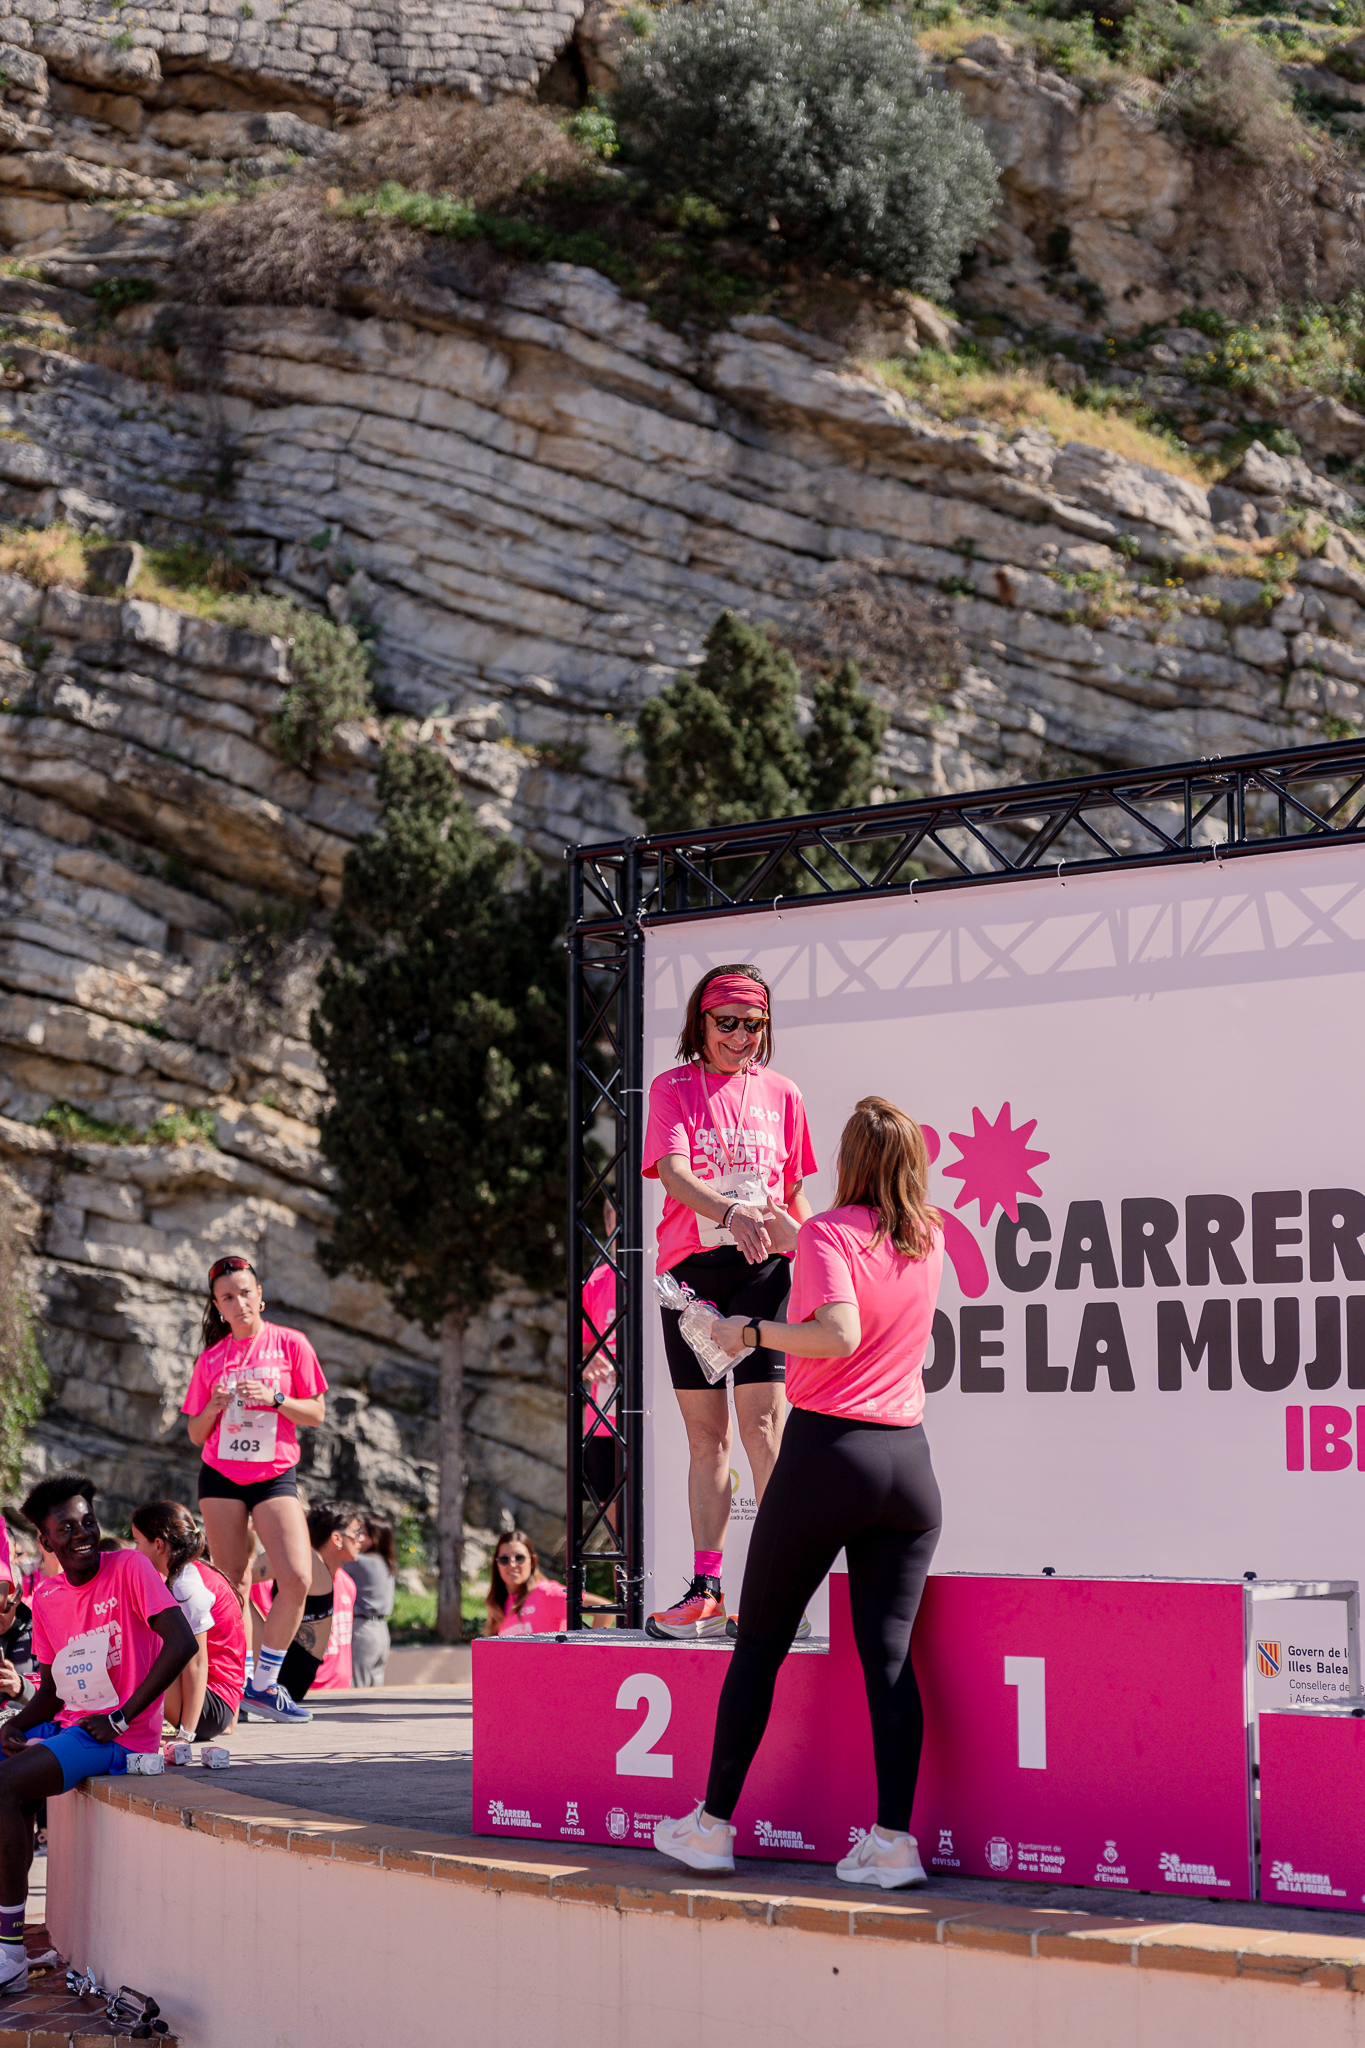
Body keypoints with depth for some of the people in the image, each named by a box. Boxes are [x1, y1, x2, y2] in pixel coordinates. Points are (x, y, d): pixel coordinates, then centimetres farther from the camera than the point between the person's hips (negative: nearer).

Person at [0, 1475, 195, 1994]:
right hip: (64, 1727, 8)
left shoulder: (129, 1568, -9)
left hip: (119, 1738, -7)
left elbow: (182, 1643, -20)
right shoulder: (45, 1595, 12)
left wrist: (120, 1718, -17)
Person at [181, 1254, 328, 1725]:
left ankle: (263, 1684, -3)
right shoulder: (211, 1358, 6)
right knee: (232, 1588, -2)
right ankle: (234, 1682, 10)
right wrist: (214, 1407, -10)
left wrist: (274, 1398, -15)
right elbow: (196, 1435, 10)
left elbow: (315, 1414, 1)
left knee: (298, 1580, -15)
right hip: (221, 1477, 1)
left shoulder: (290, 1344, 2)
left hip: (274, 1475, -1)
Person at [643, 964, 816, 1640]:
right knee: (705, 1433, 5)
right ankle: (707, 1592, 8)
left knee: (762, 1423, -12)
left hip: (762, 1267, 0)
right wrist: (731, 1214, -29)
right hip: (690, 1271, 0)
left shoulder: (780, 1094, 12)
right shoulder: (675, 1088, 5)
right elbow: (673, 1172, -12)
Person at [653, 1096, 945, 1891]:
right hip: (910, 1464, 5)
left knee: (760, 1646, 7)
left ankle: (714, 1824, 15)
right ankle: (894, 1838, -6)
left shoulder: (829, 1234, -8)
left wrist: (752, 1332, -12)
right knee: (890, 1655, 2)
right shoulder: (931, 1240, 11)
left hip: (828, 1450, -4)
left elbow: (841, 1333, -24)